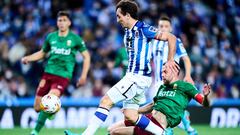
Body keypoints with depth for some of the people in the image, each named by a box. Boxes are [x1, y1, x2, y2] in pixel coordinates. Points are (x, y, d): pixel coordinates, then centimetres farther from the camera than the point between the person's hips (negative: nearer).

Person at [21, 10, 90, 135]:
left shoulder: (75, 39, 1)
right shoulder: (51, 37, 9)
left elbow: (86, 56, 7)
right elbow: (42, 53, 23)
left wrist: (83, 75, -1)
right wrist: (28, 58, 6)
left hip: (63, 76, -4)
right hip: (48, 73, 4)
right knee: (37, 108, 0)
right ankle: (51, 110, 34)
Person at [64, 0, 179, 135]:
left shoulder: (143, 29, -11)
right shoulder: (128, 32, 14)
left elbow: (171, 37, -11)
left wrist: (170, 60, -14)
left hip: (138, 77, -9)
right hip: (132, 75, 9)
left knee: (106, 101, -12)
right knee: (130, 116, 7)